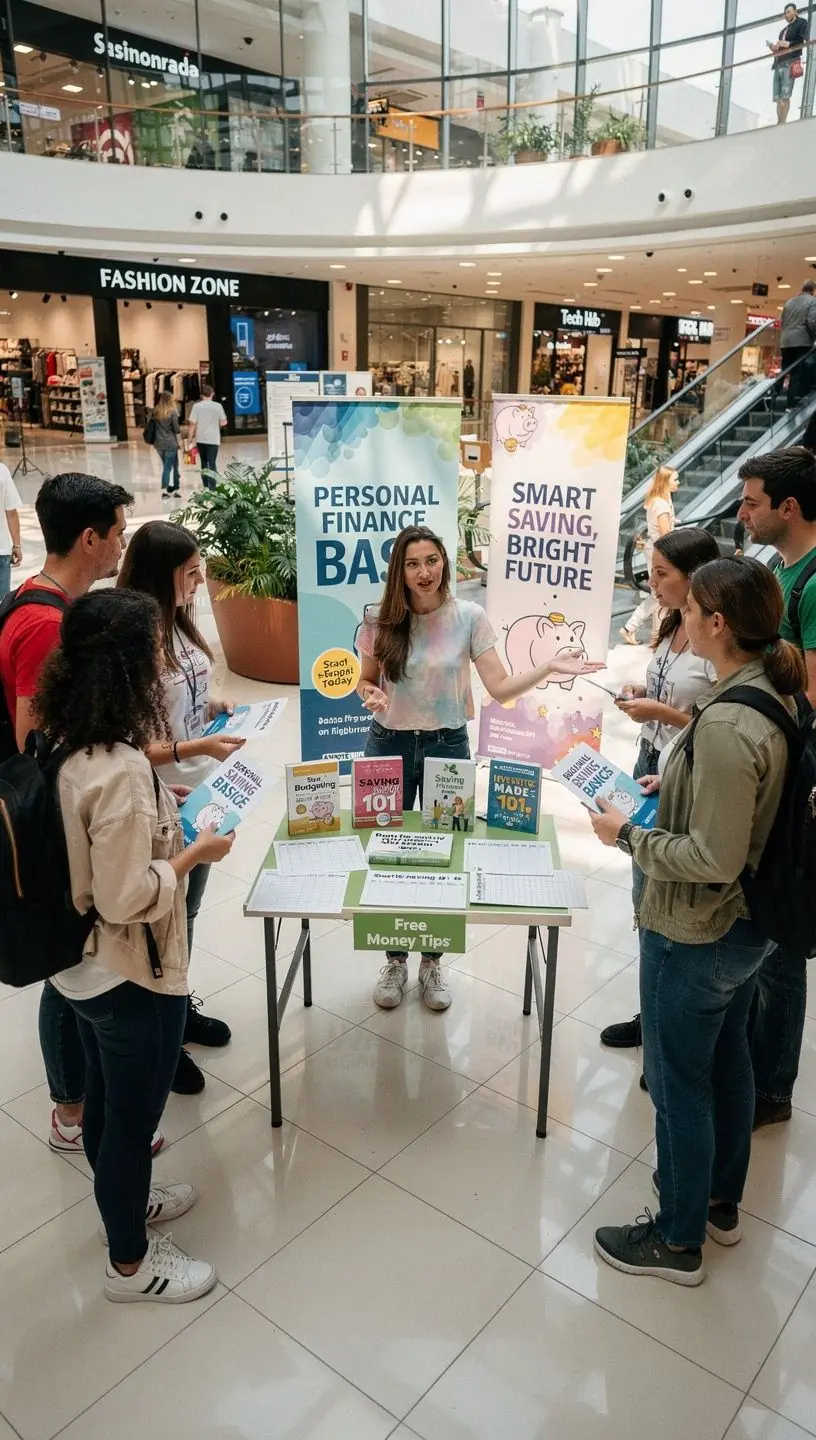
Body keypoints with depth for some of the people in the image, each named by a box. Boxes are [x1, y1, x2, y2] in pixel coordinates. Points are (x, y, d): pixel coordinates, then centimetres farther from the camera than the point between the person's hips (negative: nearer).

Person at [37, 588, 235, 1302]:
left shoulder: (72, 748, -5)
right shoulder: (121, 770, -32)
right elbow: (127, 898, -29)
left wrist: (163, 812, 5)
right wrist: (194, 854, -16)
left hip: (83, 968, 9)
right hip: (133, 977, -8)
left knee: (107, 1101, 27)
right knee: (134, 1114, 13)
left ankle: (125, 1199, 52)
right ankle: (130, 1263, 36)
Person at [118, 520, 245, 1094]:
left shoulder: (178, 625, 2)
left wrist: (214, 708, -2)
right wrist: (200, 747, -29)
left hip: (200, 794, 8)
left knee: (186, 911, 25)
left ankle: (180, 1007, 46)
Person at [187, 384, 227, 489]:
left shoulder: (197, 406, -3)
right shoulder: (218, 406, -5)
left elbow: (193, 423, -5)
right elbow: (223, 423, -2)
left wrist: (191, 437, 5)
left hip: (200, 438, 2)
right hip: (213, 439, -2)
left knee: (204, 462, 17)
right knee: (212, 463, -2)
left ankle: (206, 486, 17)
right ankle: (212, 488, -14)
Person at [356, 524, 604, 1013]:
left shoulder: (469, 617, -9)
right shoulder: (379, 620, -7)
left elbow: (501, 688, -11)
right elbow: (366, 682, 4)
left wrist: (550, 668, -25)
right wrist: (370, 696, -19)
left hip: (447, 747, 0)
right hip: (390, 745, 1)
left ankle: (432, 963, 30)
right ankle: (396, 961, 31)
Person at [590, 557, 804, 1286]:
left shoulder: (727, 723, -31)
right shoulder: (775, 697, -1)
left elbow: (713, 859, -28)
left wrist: (628, 834, -17)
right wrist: (677, 785, 7)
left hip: (694, 936, -9)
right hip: (747, 924, 9)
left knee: (679, 1082, 10)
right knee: (728, 1061, 24)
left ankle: (678, 1239, 32)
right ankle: (721, 1201, 46)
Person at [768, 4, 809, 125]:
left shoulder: (801, 22, 9)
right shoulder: (783, 30, 29)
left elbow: (808, 40, -4)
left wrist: (789, 44, -12)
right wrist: (774, 48, 10)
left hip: (790, 63, -7)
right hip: (778, 64, 7)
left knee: (785, 96, -18)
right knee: (778, 97, -3)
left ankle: (782, 123, -23)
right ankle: (778, 123, -6)